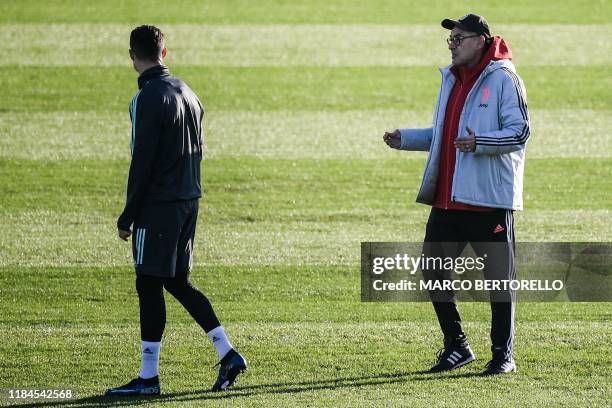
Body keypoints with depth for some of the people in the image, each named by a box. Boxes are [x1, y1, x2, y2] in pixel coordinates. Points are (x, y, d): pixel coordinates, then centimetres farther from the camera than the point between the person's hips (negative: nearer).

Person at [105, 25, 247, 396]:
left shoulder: (149, 98, -15)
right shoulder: (187, 93, 12)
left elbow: (142, 161, -17)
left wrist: (127, 215, -13)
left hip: (158, 204, -8)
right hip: (188, 200, 8)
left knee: (149, 285, -3)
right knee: (178, 282, 16)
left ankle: (148, 377, 0)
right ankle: (228, 354, 10)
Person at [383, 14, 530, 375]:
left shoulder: (503, 79, -8)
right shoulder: (452, 79, 17)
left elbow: (520, 131, -14)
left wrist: (481, 143, -29)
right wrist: (405, 139, 12)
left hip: (490, 199, -8)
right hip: (447, 197, 8)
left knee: (499, 276, 0)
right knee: (433, 272, 8)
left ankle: (503, 354, 9)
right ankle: (457, 347, 21)